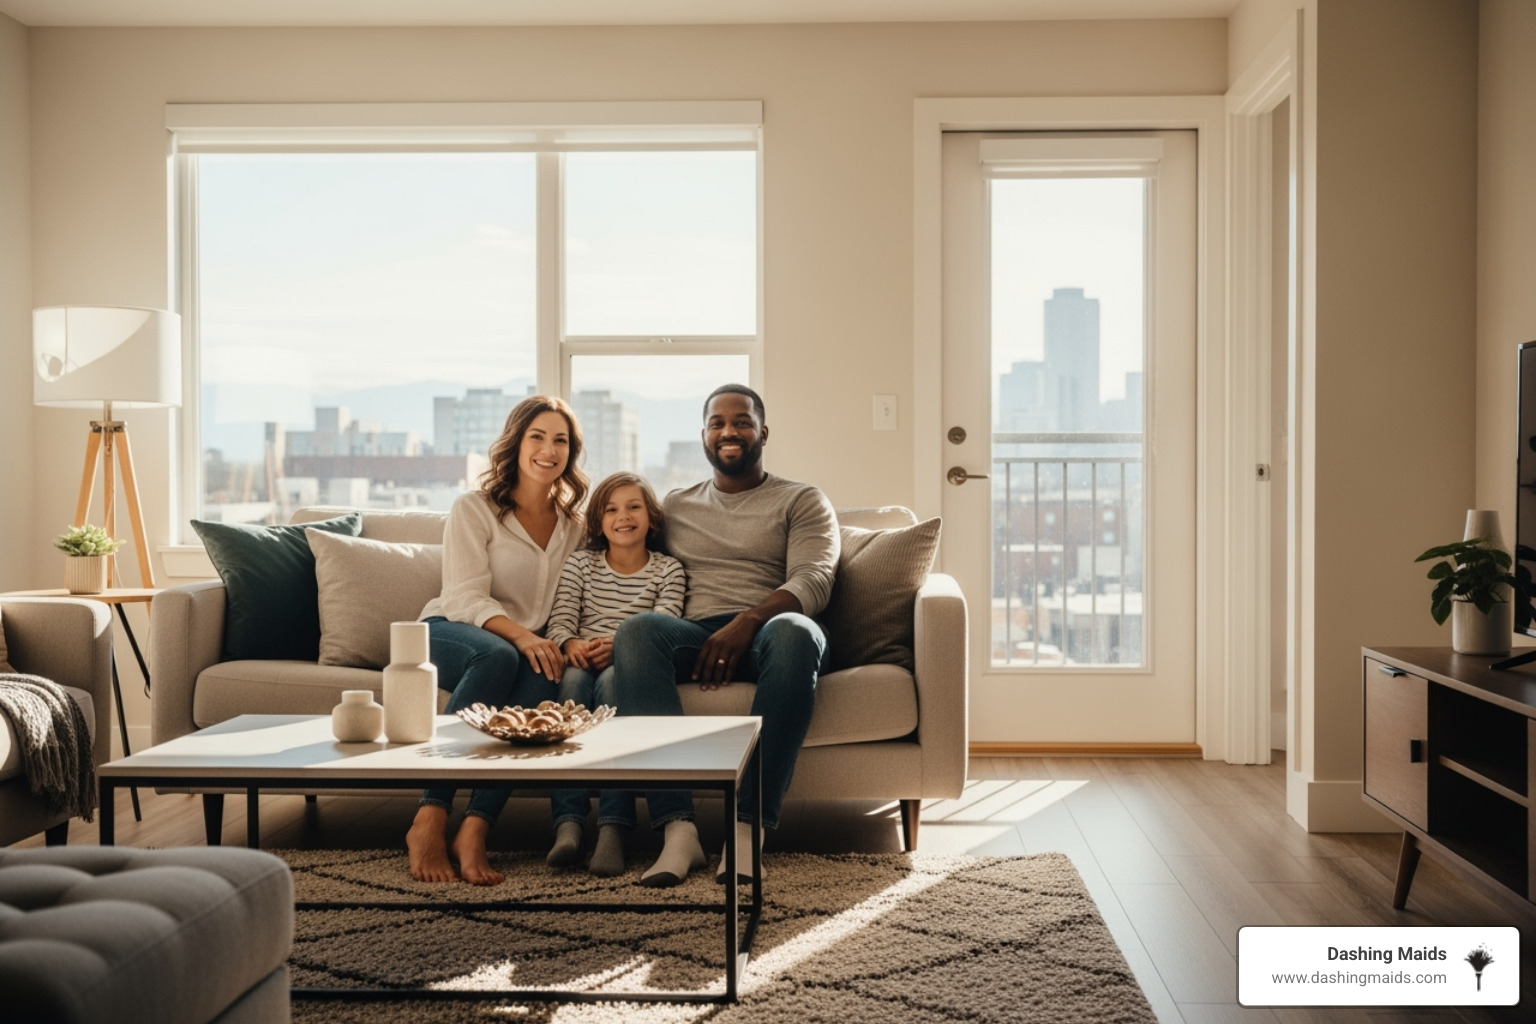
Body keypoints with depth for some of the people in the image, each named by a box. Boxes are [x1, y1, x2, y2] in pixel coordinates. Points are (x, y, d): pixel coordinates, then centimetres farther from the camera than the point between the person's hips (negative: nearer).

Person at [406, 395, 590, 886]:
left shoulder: (572, 527, 16)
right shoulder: (474, 509, 1)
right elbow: (466, 597, -12)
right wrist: (520, 635, -30)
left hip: (531, 647, 3)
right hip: (451, 633, -3)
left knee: (548, 680, -35)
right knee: (499, 656, -39)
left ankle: (474, 830, -40)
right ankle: (430, 820, -39)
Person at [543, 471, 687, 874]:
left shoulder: (668, 569, 13)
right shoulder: (579, 564, 19)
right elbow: (560, 619, 6)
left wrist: (617, 644, -23)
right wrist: (571, 644, -19)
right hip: (584, 659, 2)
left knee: (612, 679, -37)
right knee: (574, 679, -35)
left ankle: (613, 827, -44)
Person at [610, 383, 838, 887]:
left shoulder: (802, 501, 17)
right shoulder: (674, 506, 27)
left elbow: (812, 582, -1)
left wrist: (747, 622, -20)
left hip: (763, 636, -2)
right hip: (694, 639, 2)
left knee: (793, 631, -39)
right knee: (636, 630, -33)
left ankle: (746, 828, -41)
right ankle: (677, 828, -40)